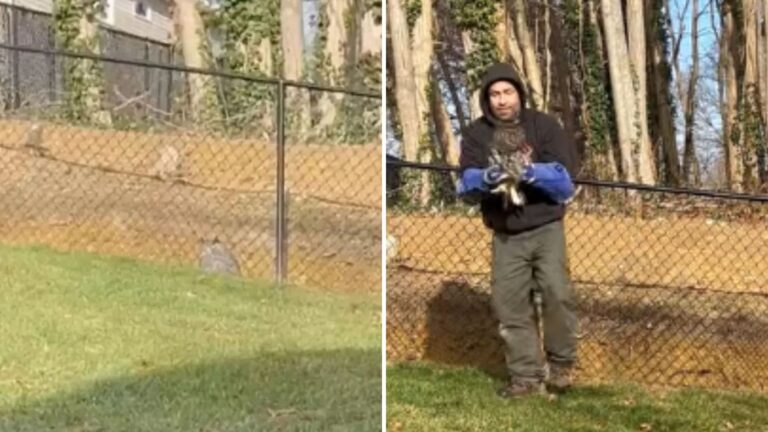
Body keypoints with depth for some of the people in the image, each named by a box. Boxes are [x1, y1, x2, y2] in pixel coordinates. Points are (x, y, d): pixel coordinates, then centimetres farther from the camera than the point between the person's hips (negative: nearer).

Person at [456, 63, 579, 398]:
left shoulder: (543, 125, -4)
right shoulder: (475, 134, 0)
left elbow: (565, 177, -12)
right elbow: (465, 184, -11)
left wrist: (532, 172, -31)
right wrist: (484, 178, -33)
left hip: (546, 228, -2)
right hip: (505, 236, 2)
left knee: (556, 293, -15)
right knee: (509, 304, 2)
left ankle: (560, 363, 6)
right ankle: (526, 375, 13)